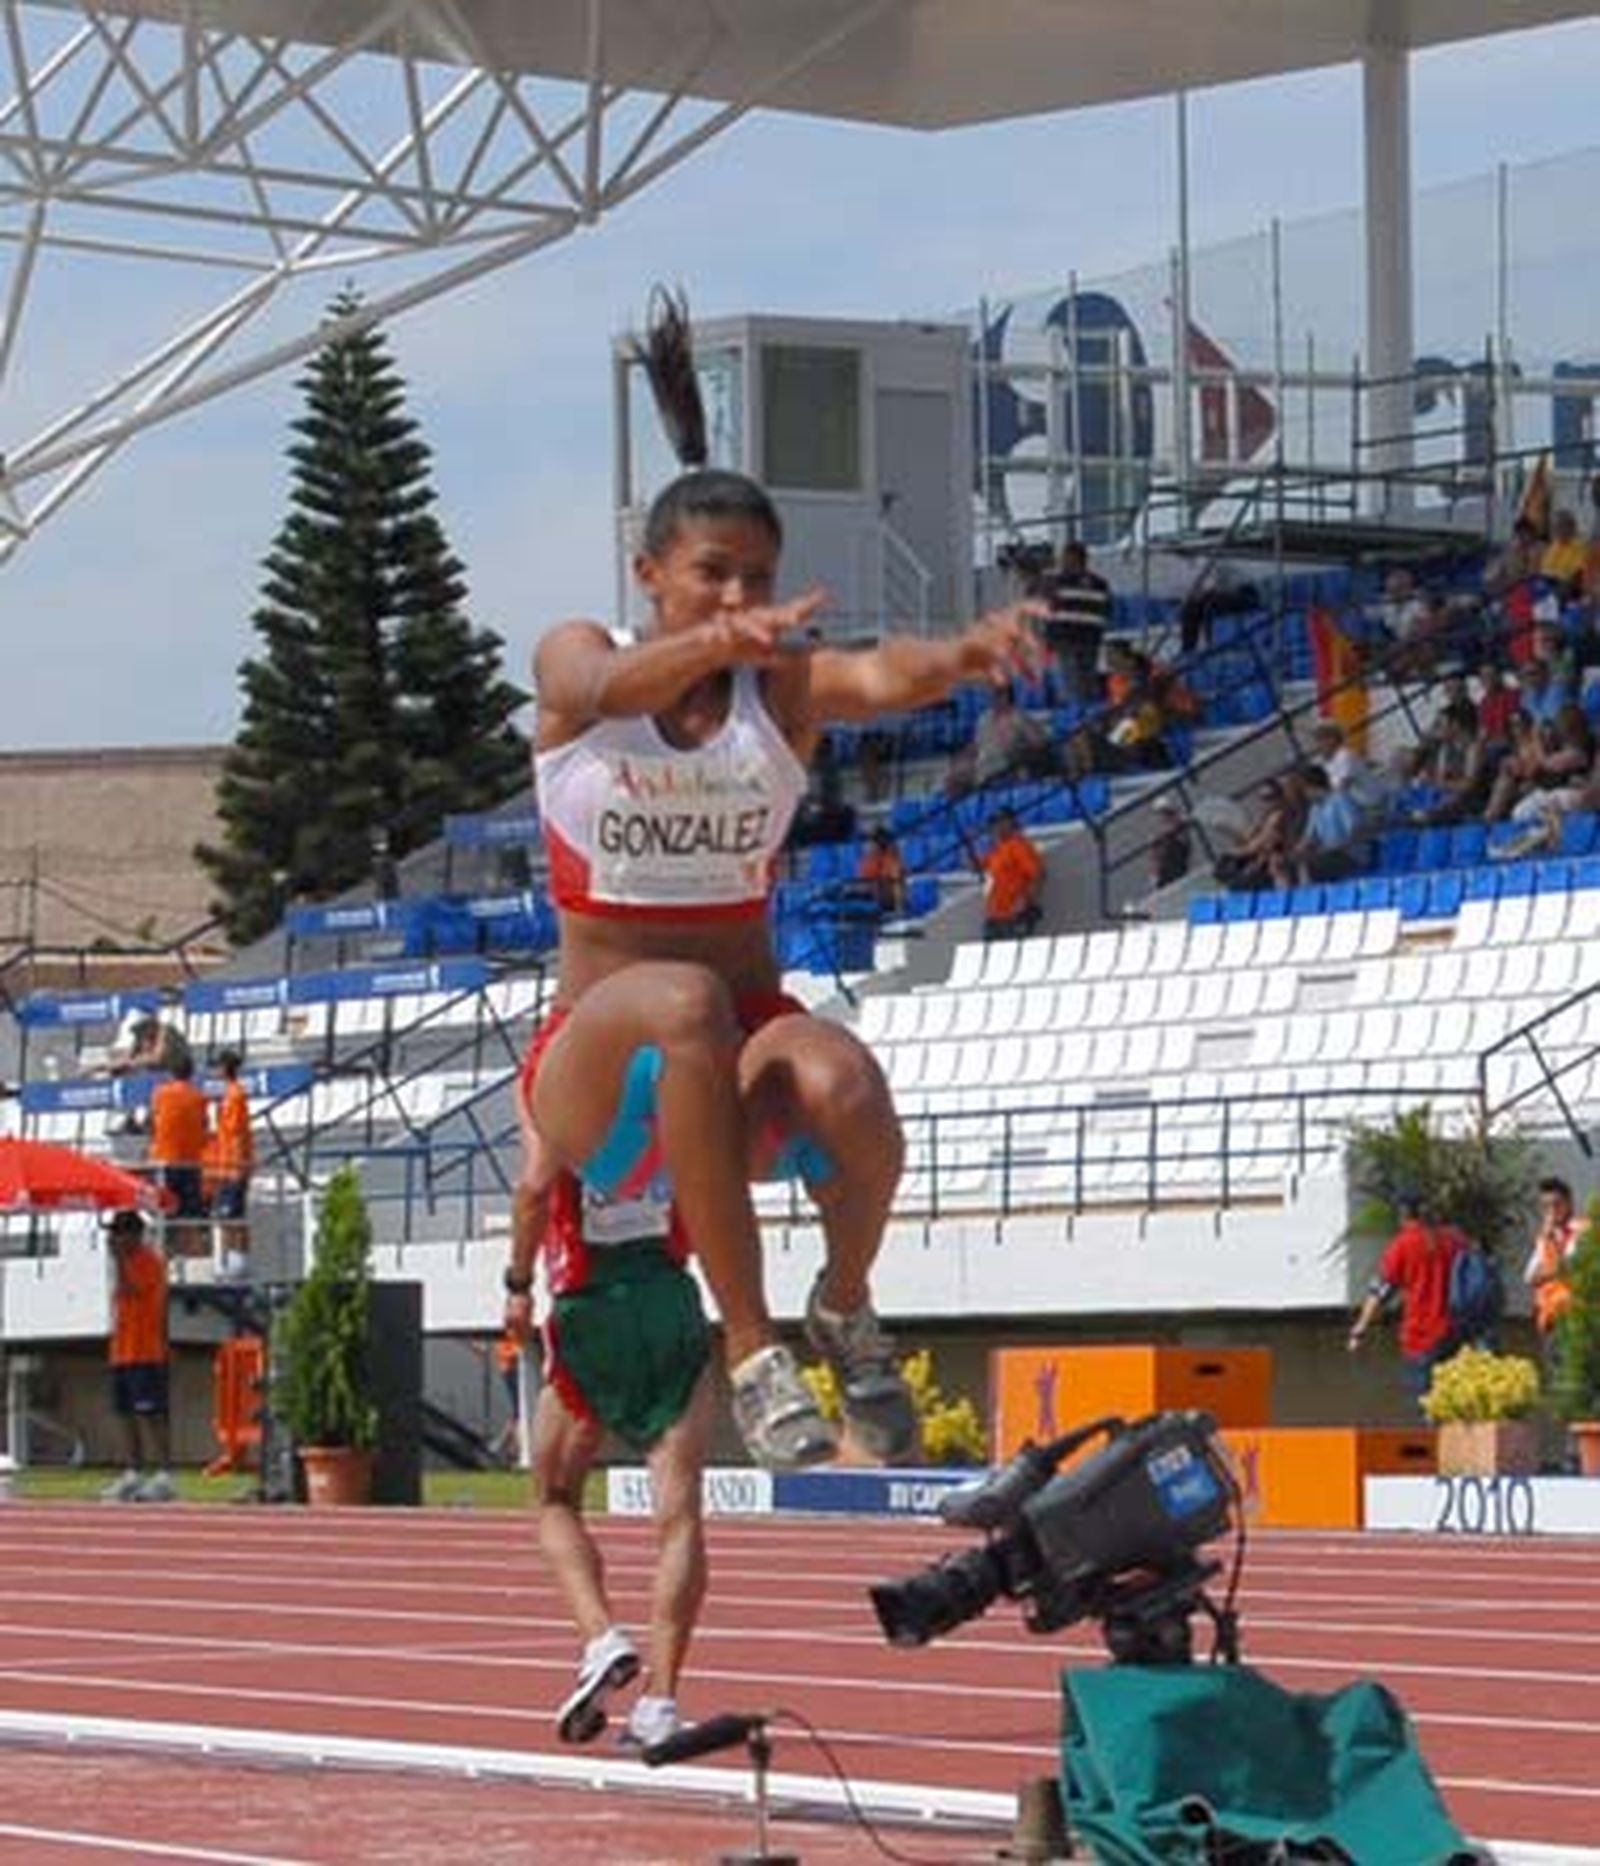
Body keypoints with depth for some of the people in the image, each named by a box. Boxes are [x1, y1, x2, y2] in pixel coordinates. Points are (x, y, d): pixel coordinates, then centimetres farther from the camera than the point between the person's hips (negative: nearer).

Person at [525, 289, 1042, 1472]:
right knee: (685, 998, -37)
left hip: (737, 1057, 2)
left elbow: (881, 678, -24)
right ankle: (753, 1353, -32)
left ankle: (846, 1307, -2)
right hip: (597, 1071, -1)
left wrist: (962, 654, -48)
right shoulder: (574, 663, -2)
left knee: (842, 1080, -35)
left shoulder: (785, 683, 0)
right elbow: (614, 685, -28)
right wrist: (714, 644, -51)